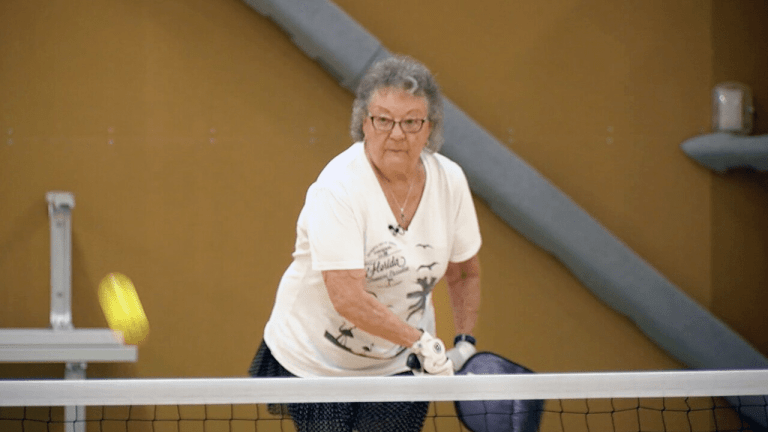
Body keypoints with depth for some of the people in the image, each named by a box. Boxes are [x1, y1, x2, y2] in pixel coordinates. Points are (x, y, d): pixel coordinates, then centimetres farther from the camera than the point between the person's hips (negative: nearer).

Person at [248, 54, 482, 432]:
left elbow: (465, 272, 10)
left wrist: (465, 343, 0)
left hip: (400, 366, 4)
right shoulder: (337, 189, -24)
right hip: (314, 364, -4)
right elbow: (348, 298, -31)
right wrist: (423, 343, -30)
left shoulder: (449, 180, -6)